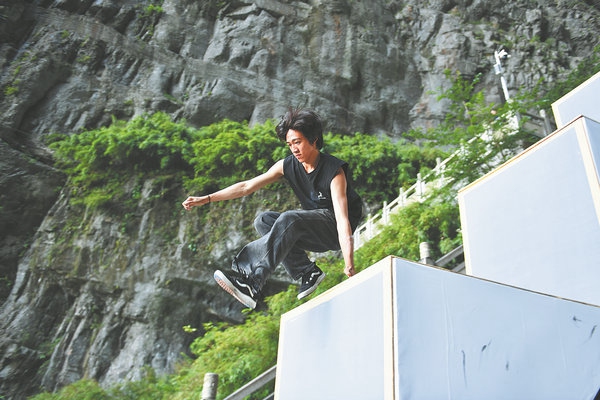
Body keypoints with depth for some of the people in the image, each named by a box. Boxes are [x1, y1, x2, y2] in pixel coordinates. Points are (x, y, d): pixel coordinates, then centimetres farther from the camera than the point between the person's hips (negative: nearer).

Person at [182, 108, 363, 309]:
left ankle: (249, 280, -42)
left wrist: (349, 267, -37)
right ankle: (307, 272, -16)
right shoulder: (287, 165, -3)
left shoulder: (334, 171, -20)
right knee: (264, 221, -15)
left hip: (334, 230, -7)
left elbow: (342, 218, -30)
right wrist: (206, 199, -7)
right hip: (313, 230, 7)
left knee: (289, 219, -33)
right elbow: (247, 186, -1)